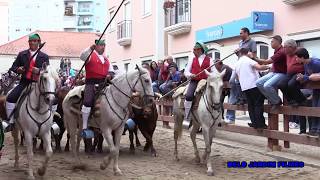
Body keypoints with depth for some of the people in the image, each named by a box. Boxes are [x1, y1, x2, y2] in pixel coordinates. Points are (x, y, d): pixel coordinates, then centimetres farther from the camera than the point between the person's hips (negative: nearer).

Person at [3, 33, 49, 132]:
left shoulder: (44, 57, 9)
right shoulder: (22, 54, 13)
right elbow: (13, 67, 14)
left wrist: (39, 70, -21)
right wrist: (17, 69, -10)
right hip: (25, 82, 1)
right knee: (10, 98, -18)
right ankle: (11, 122, -4)